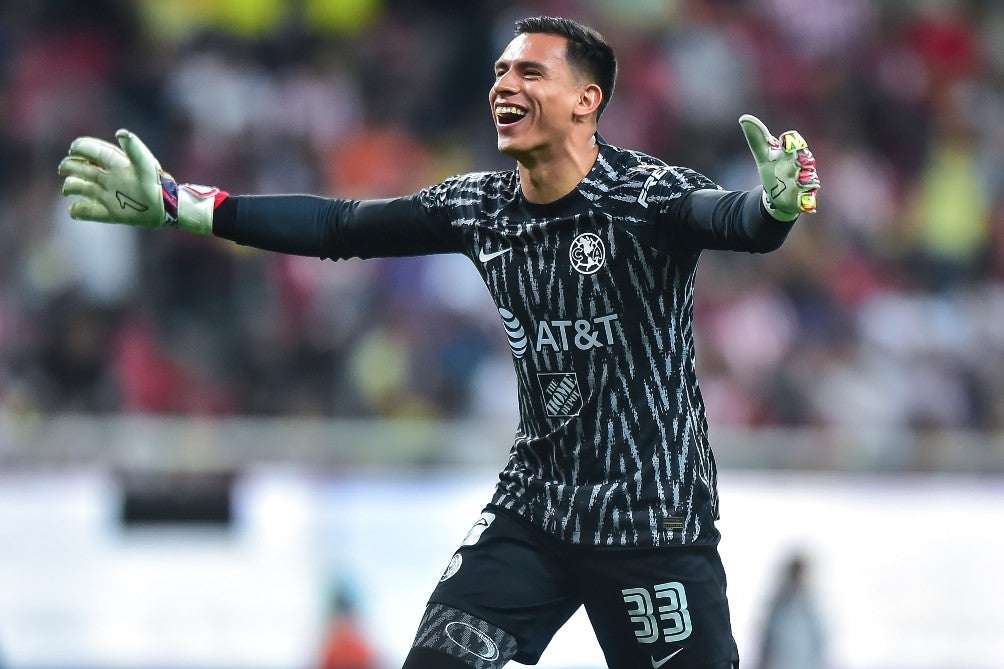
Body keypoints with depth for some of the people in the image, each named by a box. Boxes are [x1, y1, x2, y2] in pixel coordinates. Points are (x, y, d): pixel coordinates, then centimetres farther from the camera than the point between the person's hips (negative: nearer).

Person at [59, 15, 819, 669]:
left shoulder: (647, 195, -16)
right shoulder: (479, 206, 2)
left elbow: (730, 218, -35)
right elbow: (339, 226, 6)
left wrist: (775, 206, -60)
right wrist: (179, 203, 3)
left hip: (655, 521, -5)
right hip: (533, 510, 5)